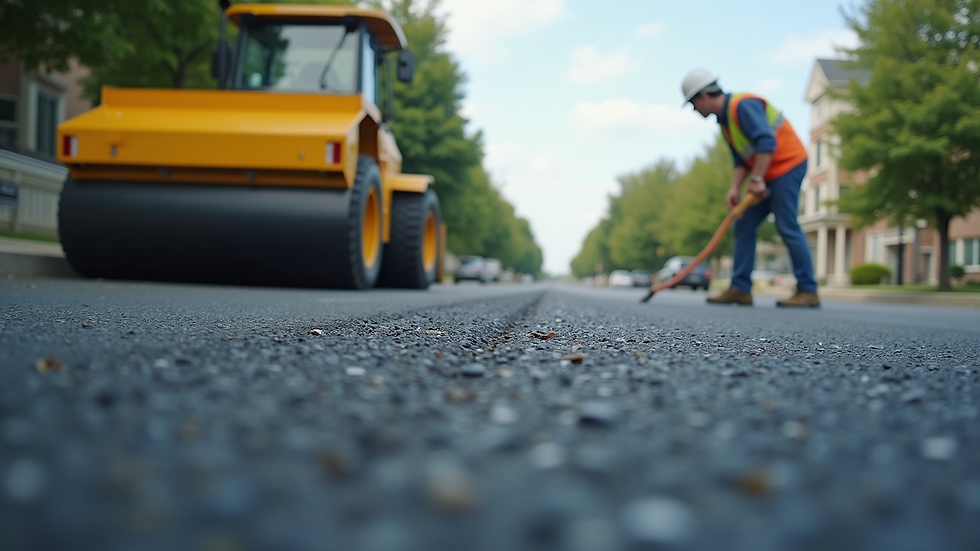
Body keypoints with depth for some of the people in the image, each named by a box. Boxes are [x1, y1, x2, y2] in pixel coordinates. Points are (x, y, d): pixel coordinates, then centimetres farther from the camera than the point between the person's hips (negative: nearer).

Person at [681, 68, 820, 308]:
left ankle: (808, 291, -6)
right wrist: (735, 188, -2)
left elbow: (766, 142, -26)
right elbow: (741, 160, 12)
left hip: (788, 164, -10)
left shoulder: (743, 105, -17)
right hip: (768, 174, 10)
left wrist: (757, 179, -24)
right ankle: (740, 288, 8)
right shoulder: (725, 119, 13)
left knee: (787, 228, -12)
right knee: (744, 226, 6)